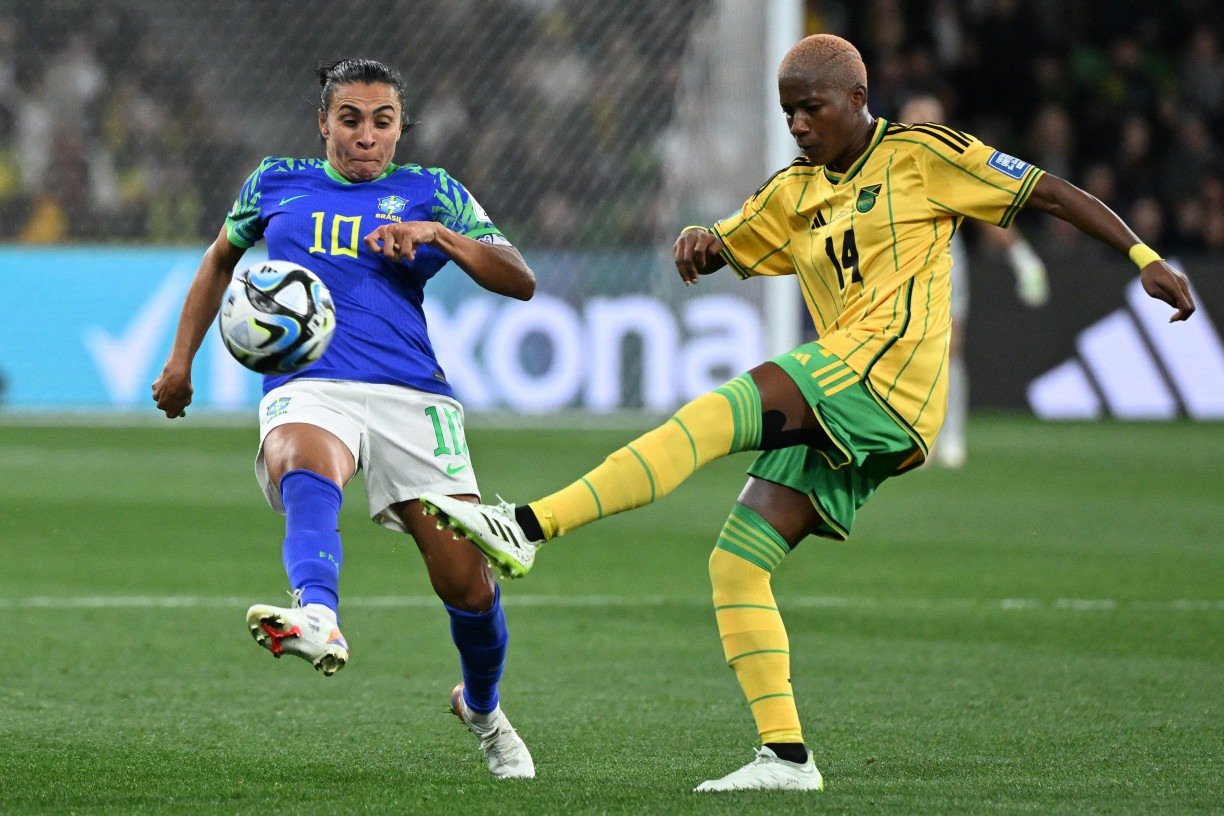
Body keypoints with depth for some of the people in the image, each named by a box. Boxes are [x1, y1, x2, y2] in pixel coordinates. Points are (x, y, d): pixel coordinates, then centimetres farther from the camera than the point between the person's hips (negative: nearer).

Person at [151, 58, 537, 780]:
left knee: (468, 586, -4)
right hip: (308, 389, -1)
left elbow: (521, 282, 6)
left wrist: (438, 235, -8)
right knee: (304, 474, -39)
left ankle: (483, 710, 27)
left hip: (413, 396, 1)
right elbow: (222, 259, 35)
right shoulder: (277, 184, 18)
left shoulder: (430, 192, 14)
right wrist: (182, 361, 30)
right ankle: (317, 619, -67)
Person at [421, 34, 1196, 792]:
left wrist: (1146, 259, -3)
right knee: (738, 561, -2)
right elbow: (720, 252, 26)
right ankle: (786, 757, -2)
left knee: (718, 413, -26)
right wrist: (697, 239, 0)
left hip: (888, 370, -8)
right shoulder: (796, 192, 22)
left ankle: (528, 529, -37)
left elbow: (1052, 192, 5)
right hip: (835, 415, 8)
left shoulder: (921, 154, 3)